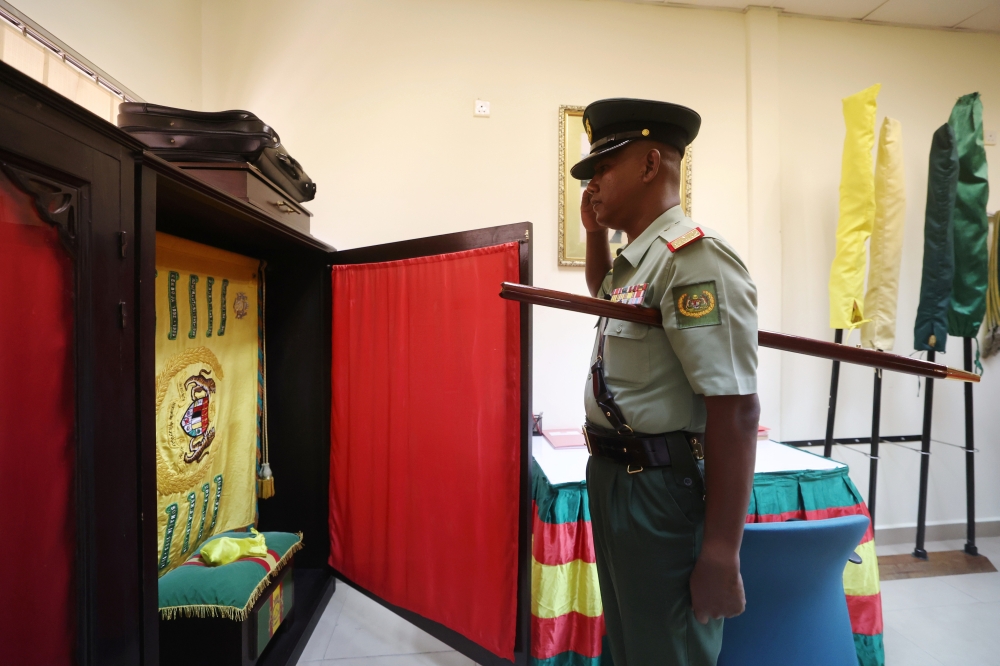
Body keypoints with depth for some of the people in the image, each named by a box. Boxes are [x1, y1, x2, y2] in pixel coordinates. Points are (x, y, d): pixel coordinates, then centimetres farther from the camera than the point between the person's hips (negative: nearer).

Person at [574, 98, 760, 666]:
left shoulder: (693, 257, -21)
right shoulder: (636, 258, 8)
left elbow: (736, 412, -25)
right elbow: (605, 300, 33)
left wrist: (721, 555, -22)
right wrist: (596, 231, 15)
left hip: (664, 492, -9)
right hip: (612, 478, 9)